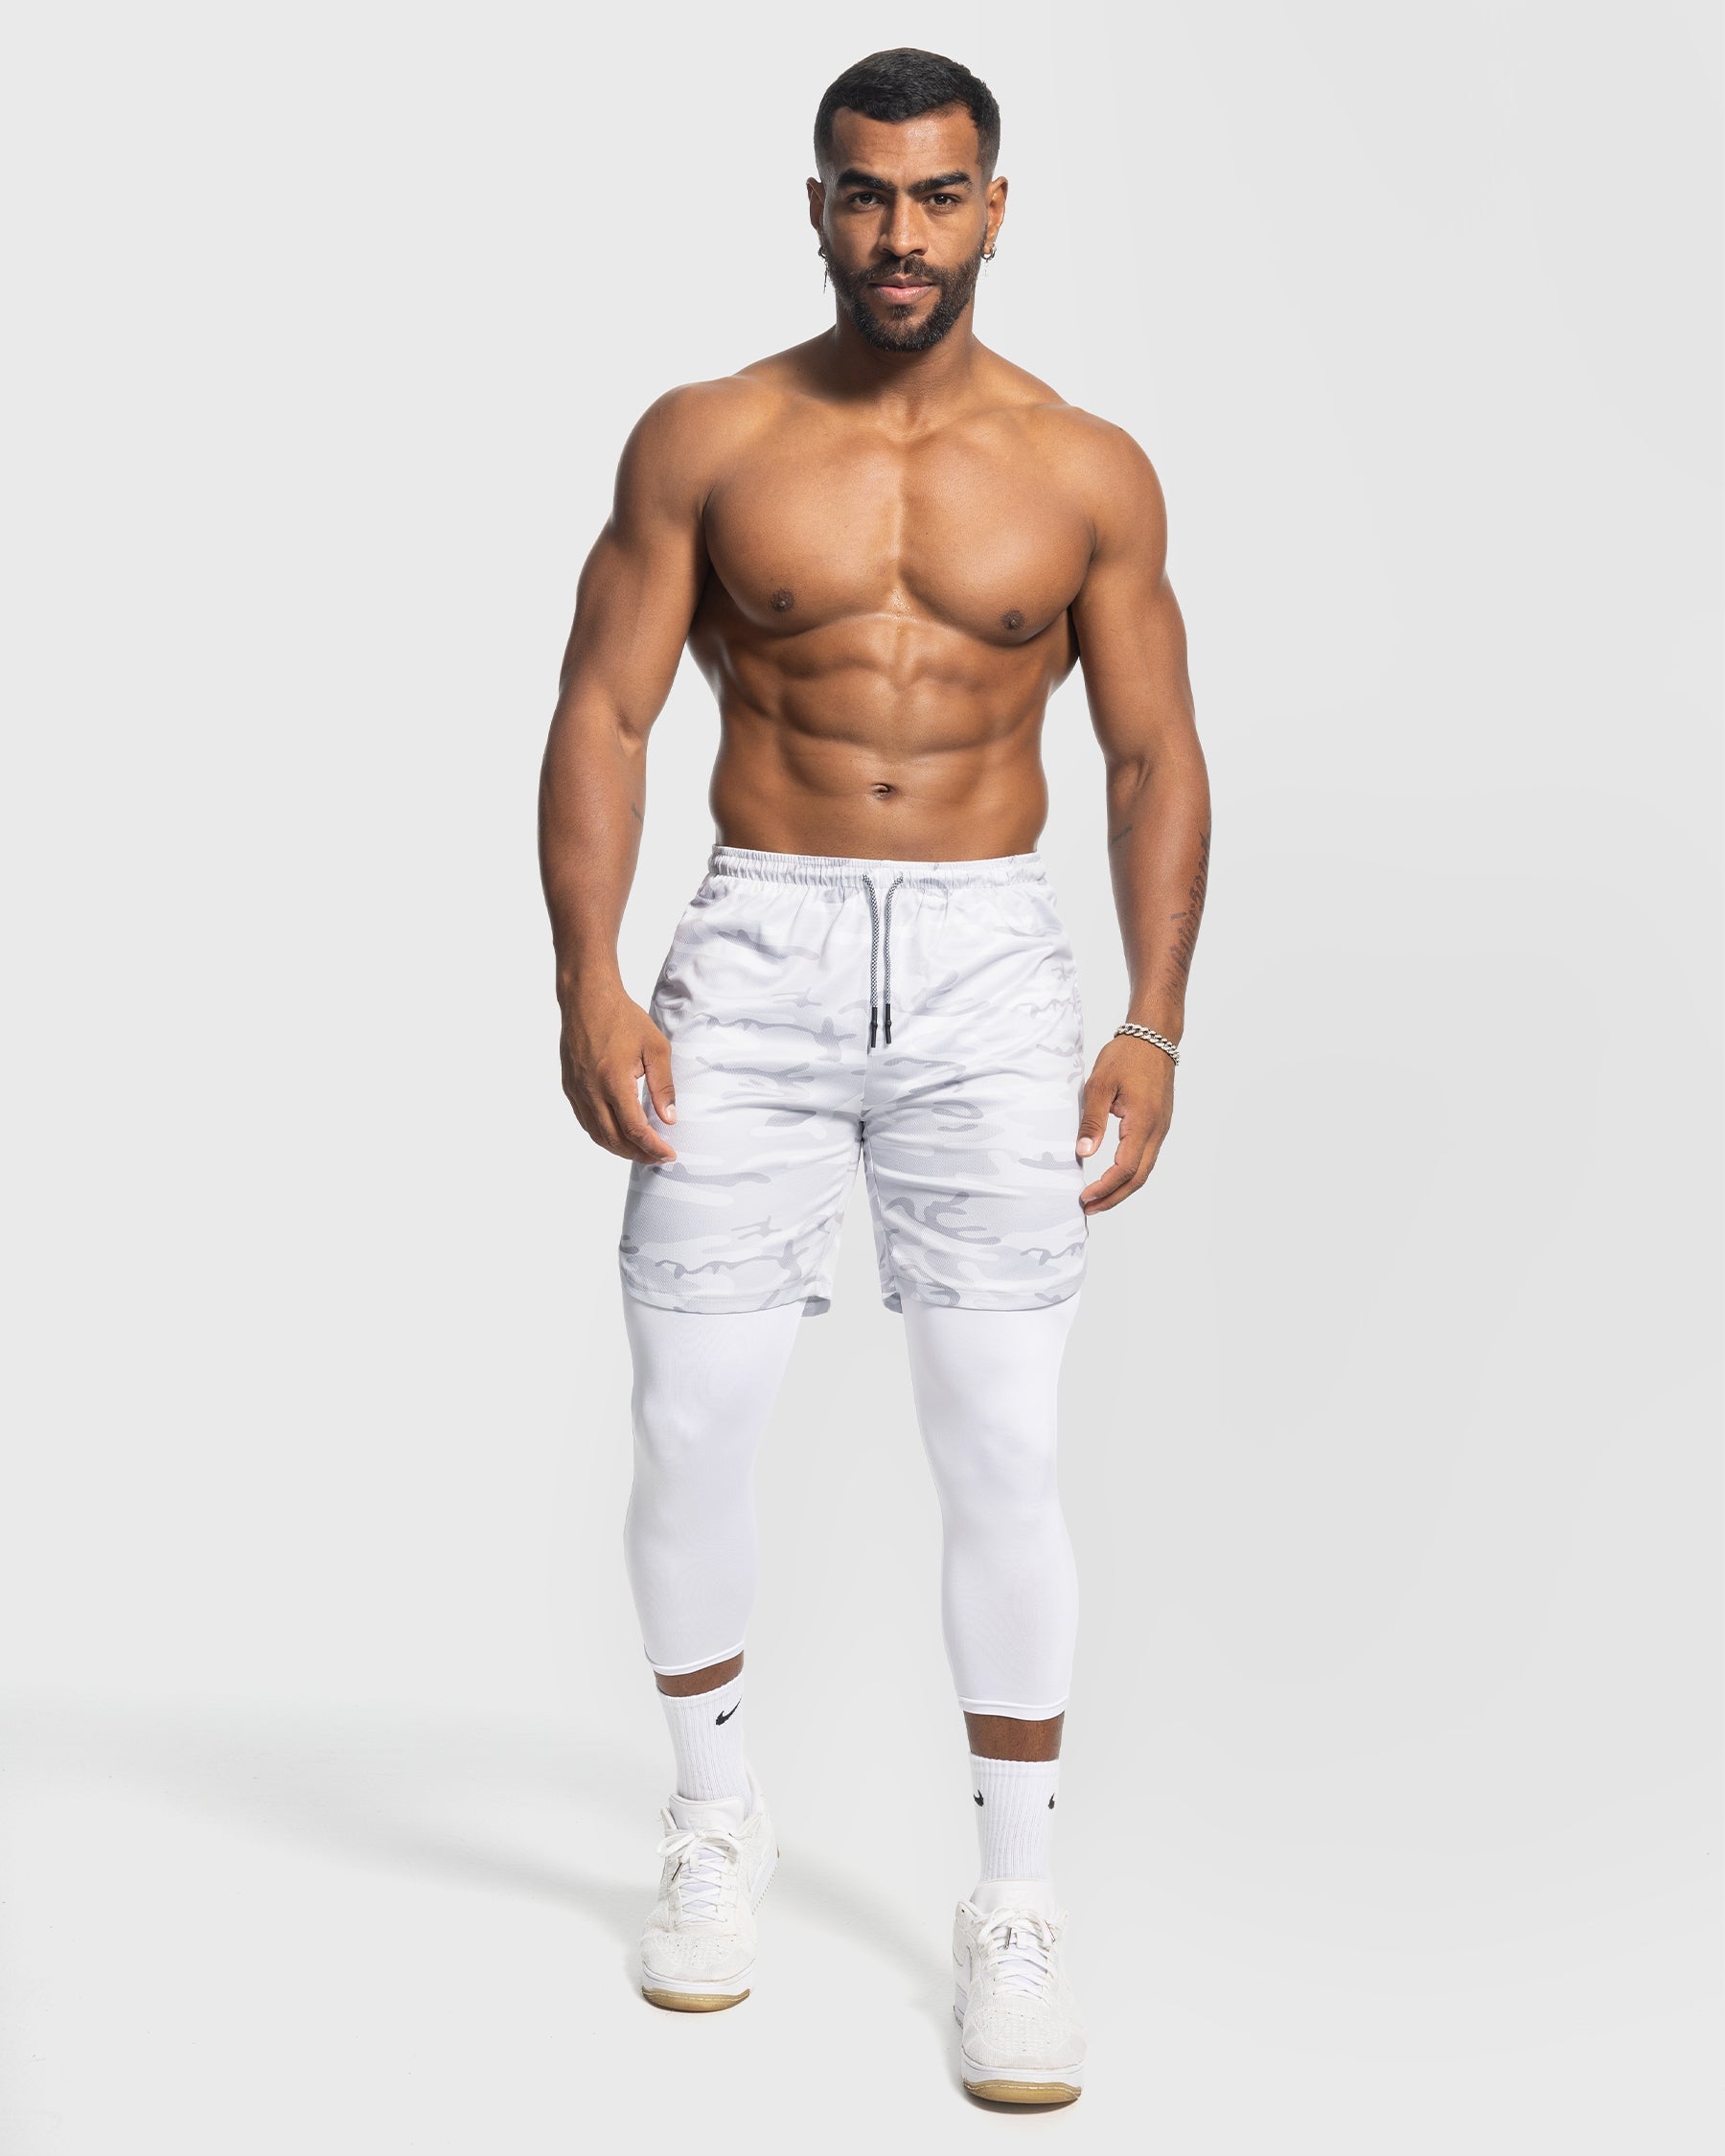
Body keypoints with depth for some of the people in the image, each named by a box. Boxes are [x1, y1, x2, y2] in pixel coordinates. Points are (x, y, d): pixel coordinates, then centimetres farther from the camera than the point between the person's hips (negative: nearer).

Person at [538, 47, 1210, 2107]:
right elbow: (603, 711, 1)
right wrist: (587, 977, -10)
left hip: (987, 960, 0)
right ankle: (715, 1804, 26)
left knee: (1000, 1440, -4)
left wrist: (1153, 1027, -2)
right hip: (754, 955, 1)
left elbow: (1155, 759, 7)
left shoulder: (1087, 471, 5)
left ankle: (1017, 1896, 10)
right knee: (689, 1416, 1)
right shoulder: (705, 442, 4)